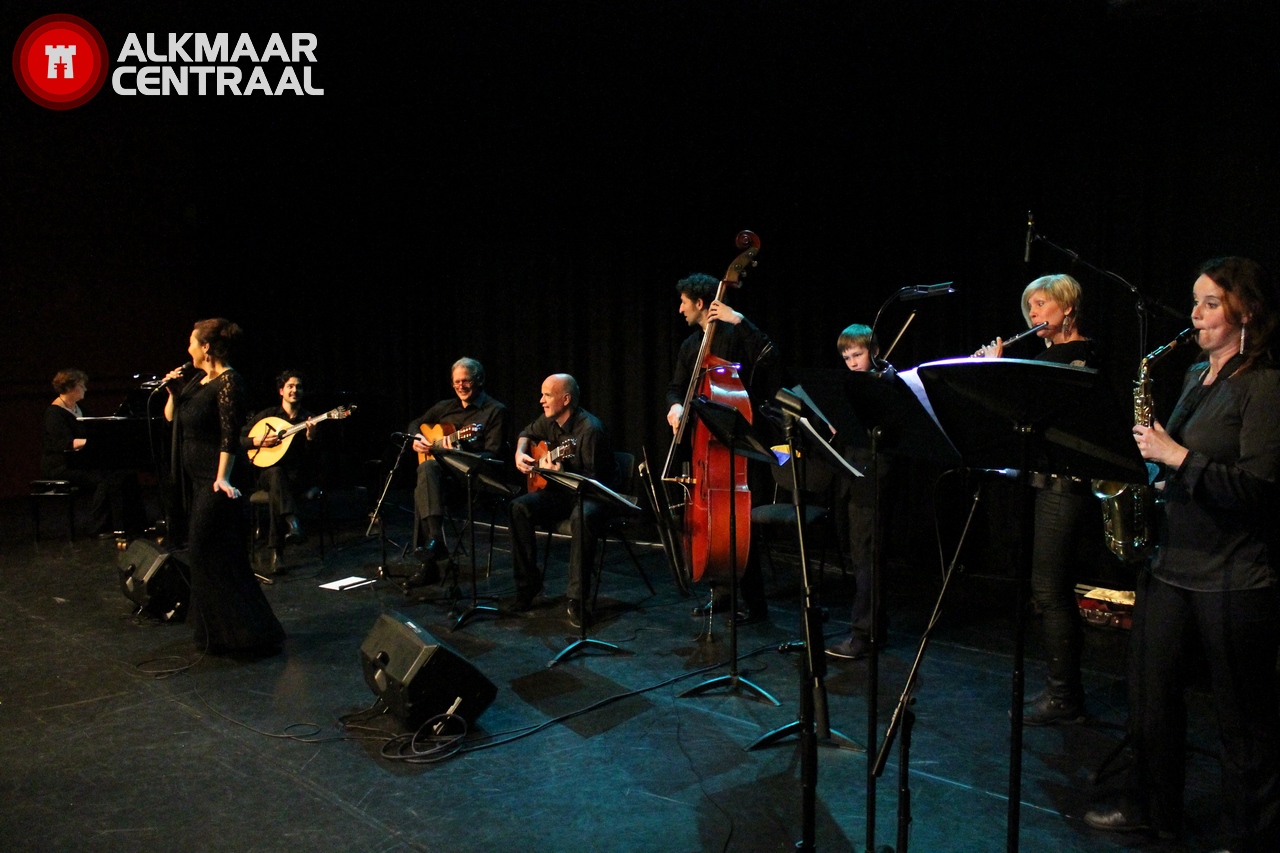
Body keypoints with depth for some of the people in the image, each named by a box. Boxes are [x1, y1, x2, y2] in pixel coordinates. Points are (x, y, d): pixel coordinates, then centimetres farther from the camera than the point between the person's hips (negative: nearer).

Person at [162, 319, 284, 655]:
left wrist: (222, 477, -29)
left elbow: (230, 433, -23)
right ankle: (217, 631, 28)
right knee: (203, 554, 16)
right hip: (197, 477, 10)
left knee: (215, 556, -7)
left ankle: (249, 634, 1)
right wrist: (171, 391, 3)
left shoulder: (228, 381, -16)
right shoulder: (199, 381, 12)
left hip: (216, 479, -10)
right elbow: (172, 417, 19)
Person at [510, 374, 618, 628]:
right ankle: (527, 585, -5)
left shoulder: (590, 430, -22)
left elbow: (594, 481, -24)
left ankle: (576, 598, -30)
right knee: (520, 507, -16)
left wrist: (562, 473, -36)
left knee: (583, 516, -40)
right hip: (561, 492, 7)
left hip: (594, 495, -7)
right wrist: (520, 453, 6)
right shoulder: (549, 421, 2)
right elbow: (527, 433, 25)